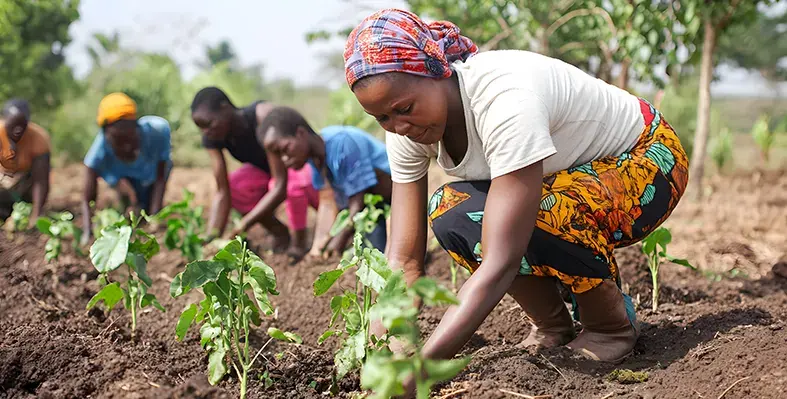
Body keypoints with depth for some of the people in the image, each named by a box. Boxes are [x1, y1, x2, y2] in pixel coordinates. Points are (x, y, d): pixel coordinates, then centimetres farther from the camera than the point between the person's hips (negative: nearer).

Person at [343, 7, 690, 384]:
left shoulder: (504, 98, -38)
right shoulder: (409, 127, -16)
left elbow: (501, 263, -44)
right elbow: (404, 260, -17)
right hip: (573, 172, 7)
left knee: (530, 216, -36)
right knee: (448, 214, -19)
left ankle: (613, 325, -7)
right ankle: (552, 325, 2)